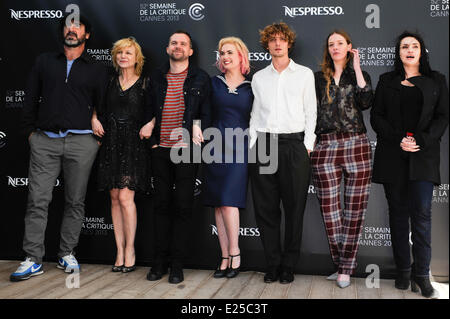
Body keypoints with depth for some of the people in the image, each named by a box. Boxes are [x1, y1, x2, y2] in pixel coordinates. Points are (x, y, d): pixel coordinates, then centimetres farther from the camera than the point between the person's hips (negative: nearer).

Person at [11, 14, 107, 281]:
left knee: (75, 201, 3)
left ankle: (67, 254, 16)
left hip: (81, 141, -1)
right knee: (38, 200, -3)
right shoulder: (45, 61, 14)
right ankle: (34, 260, 2)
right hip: (45, 141, 1)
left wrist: (98, 137, 3)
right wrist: (30, 130, 7)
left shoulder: (96, 70, 11)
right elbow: (31, 98, 14)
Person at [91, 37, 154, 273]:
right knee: (114, 197, 4)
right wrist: (94, 119, 6)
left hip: (133, 145, -4)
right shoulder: (110, 82, 14)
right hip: (111, 144, 4)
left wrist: (150, 125, -15)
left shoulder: (145, 83, 2)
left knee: (125, 197, -11)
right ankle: (120, 252, 10)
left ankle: (130, 251, 1)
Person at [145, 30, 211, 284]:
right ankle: (161, 261, 16)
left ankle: (177, 265, 8)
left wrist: (198, 130, -8)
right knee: (162, 205, 7)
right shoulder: (157, 79, 14)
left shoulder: (200, 78, 5)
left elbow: (206, 113, 5)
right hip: (161, 150, 3)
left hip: (186, 150, -3)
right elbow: (151, 111, 18)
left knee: (183, 207, 0)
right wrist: (151, 138, 9)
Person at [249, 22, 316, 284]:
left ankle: (289, 267, 11)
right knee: (265, 208, 2)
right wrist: (252, 144, 6)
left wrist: (307, 145, -2)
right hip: (263, 145, 2)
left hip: (293, 145, -2)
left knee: (294, 208, 0)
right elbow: (255, 114, 15)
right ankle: (273, 264, 14)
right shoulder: (259, 77, 15)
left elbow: (310, 112, 6)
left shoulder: (304, 74, 9)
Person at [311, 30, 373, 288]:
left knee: (355, 209, -1)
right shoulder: (318, 78, 14)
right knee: (330, 209, -2)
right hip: (325, 146, 0)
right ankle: (341, 264, 13)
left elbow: (366, 102, -6)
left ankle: (346, 268, 9)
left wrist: (357, 68, -3)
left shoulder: (359, 75, 13)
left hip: (356, 145, 0)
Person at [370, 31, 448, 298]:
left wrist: (421, 141, -11)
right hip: (392, 155, 1)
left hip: (423, 154, -1)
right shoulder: (387, 81, 14)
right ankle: (403, 271, 10)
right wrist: (398, 139, -10)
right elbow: (376, 116, 6)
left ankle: (422, 274, -3)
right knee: (398, 211, 3)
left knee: (422, 213, -8)